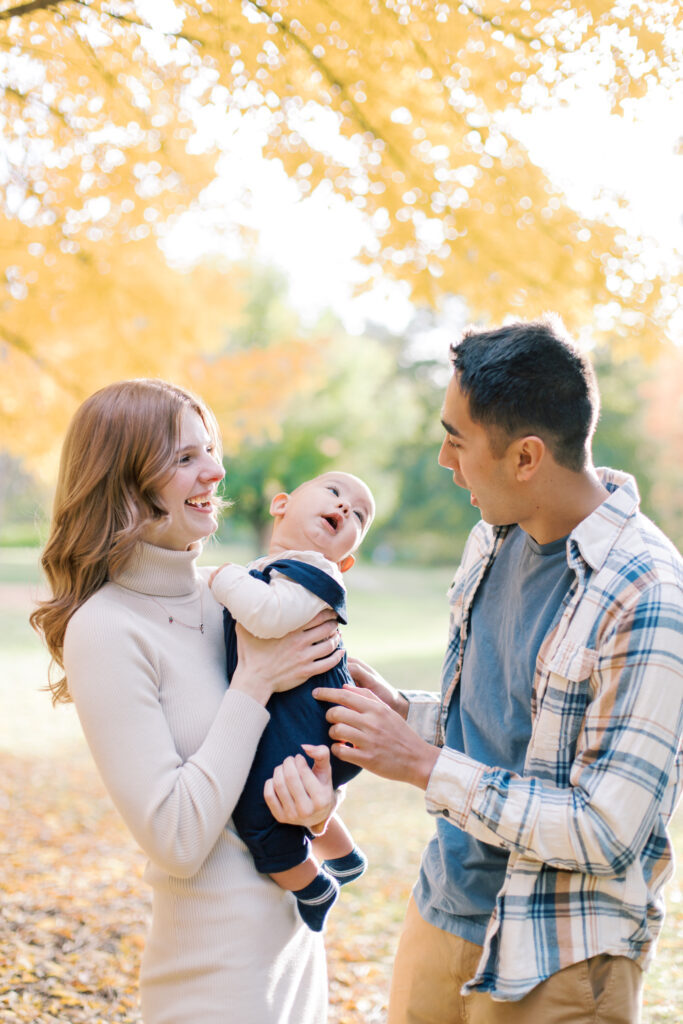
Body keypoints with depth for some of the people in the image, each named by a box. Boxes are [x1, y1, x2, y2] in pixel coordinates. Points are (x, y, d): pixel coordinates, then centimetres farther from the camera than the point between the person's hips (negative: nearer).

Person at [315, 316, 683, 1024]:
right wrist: (401, 711, -3)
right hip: (442, 913, 7)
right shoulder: (493, 539, 2)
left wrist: (423, 764, -21)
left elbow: (608, 833, -25)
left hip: (557, 965, -7)